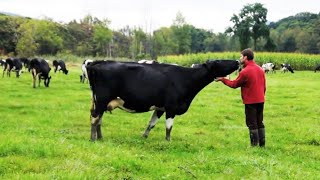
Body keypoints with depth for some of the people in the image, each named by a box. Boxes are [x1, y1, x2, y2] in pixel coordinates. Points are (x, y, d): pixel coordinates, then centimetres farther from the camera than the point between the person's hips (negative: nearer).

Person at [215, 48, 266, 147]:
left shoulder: (245, 72, -16)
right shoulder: (260, 69, 7)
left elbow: (234, 84, -5)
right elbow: (264, 86, 12)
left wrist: (222, 79, 7)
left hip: (250, 102, -7)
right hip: (260, 100, 7)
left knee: (252, 124, 0)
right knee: (260, 123, 13)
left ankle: (254, 145, 1)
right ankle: (262, 144, 16)